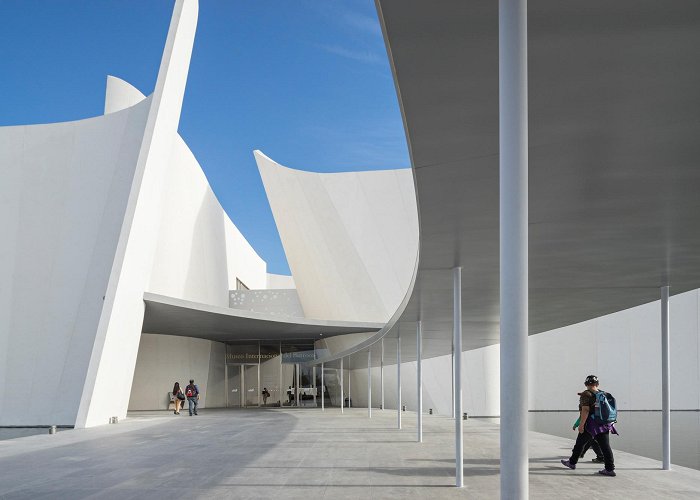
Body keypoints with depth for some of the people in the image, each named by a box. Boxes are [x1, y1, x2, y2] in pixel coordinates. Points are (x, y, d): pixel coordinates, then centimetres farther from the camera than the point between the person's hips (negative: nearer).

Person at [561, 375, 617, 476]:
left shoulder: (586, 394, -10)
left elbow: (585, 410, -18)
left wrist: (581, 424, -16)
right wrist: (608, 423, 21)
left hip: (591, 424, -6)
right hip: (604, 425, 6)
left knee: (580, 443, 11)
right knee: (605, 446, 2)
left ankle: (572, 462, 25)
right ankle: (610, 469, -4)